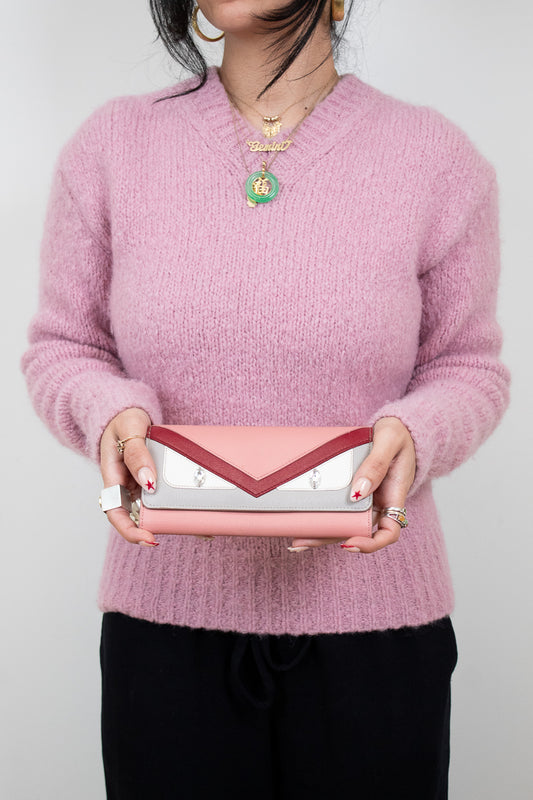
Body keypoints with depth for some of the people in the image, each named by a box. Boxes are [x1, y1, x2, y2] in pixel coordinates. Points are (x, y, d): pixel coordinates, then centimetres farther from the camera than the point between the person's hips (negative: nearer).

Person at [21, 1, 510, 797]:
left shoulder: (438, 157, -2)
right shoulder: (111, 143, 1)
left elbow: (467, 366, 6)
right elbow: (62, 347, 7)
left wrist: (411, 435, -16)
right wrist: (112, 411, -15)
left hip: (375, 615, 0)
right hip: (166, 609, 1)